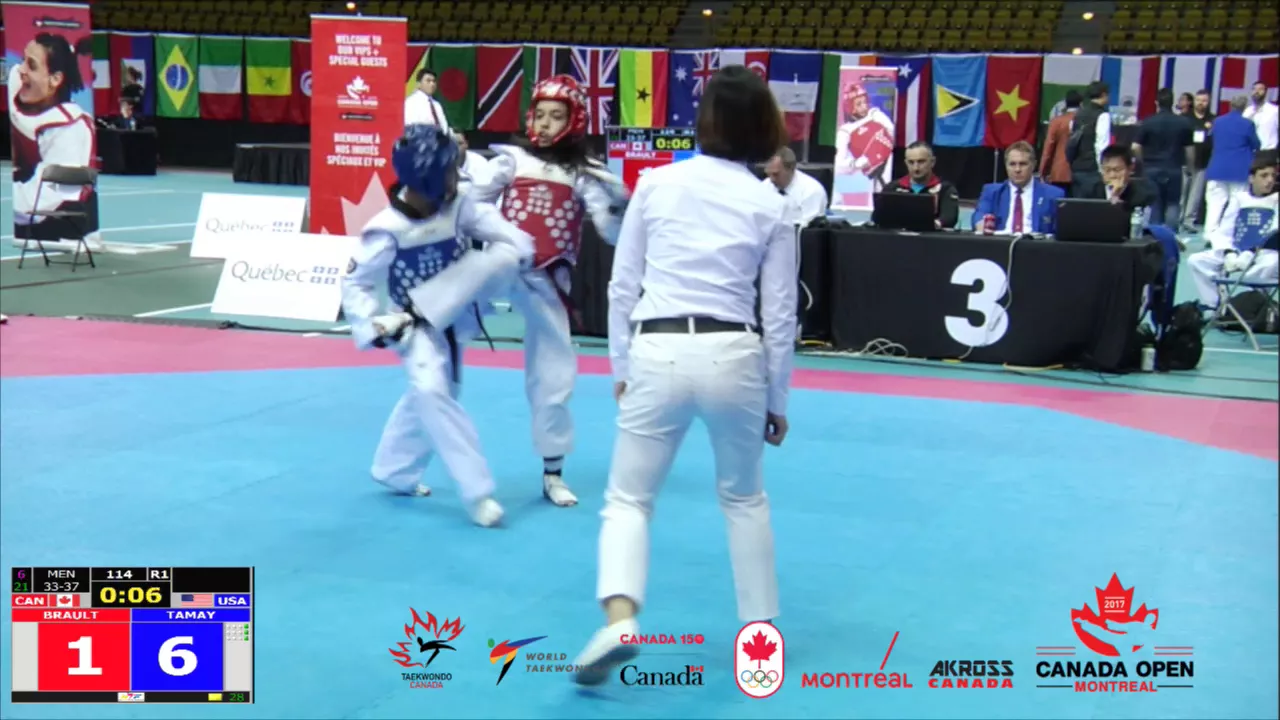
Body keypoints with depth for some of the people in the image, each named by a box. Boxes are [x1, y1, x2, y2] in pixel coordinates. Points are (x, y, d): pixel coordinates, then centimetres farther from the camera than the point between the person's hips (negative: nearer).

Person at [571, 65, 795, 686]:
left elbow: (622, 286, 4)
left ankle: (619, 621, -11)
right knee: (745, 498, 23)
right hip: (733, 358, 1)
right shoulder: (770, 207, 3)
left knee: (628, 498, 11)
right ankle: (760, 630, 30)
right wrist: (778, 402, 15)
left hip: (658, 354, -1)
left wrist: (620, 368, 15)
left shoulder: (656, 183, 2)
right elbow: (779, 316, 5)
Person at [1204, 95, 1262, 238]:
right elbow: (1256, 145, 3)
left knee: (1215, 204, 3)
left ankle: (1211, 235, -2)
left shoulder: (1217, 121, 3)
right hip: (1239, 171, -3)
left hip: (1217, 169, 3)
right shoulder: (1247, 124, -9)